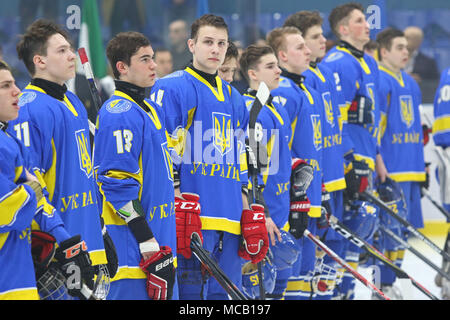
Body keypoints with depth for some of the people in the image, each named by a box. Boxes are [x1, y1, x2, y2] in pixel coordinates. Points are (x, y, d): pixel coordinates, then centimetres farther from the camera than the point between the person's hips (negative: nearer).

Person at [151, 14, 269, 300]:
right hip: (192, 220, -7)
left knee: (226, 294, 5)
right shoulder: (171, 89, -2)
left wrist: (249, 217, 20)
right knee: (189, 293, -11)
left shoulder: (234, 99, 22)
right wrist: (177, 209, -15)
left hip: (229, 221, 7)